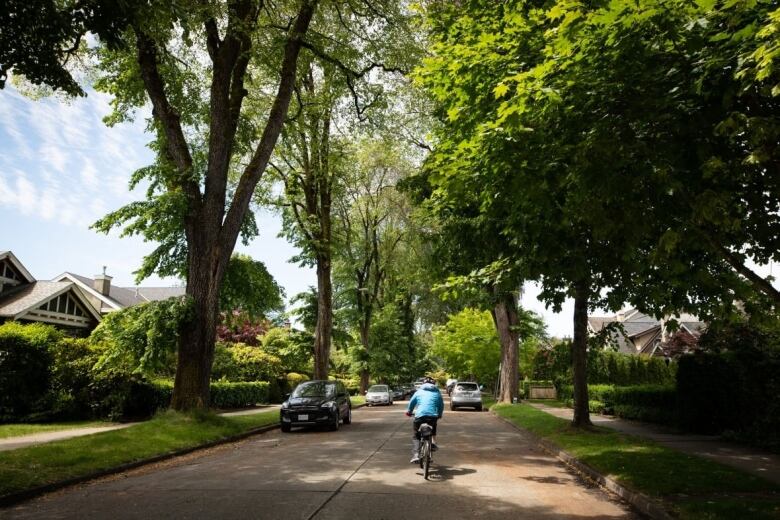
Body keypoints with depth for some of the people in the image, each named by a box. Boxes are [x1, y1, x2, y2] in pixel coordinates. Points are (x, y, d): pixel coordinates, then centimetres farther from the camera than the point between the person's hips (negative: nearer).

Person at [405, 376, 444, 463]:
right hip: (433, 416, 1)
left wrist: (409, 412, 39)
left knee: (415, 436, 12)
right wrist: (439, 415, 42)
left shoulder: (419, 392, 16)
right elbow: (441, 405, 24)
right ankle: (433, 443, 18)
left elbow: (411, 403, 21)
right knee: (433, 428, 36)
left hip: (420, 416, -1)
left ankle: (415, 455, -7)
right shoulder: (437, 392, 18)